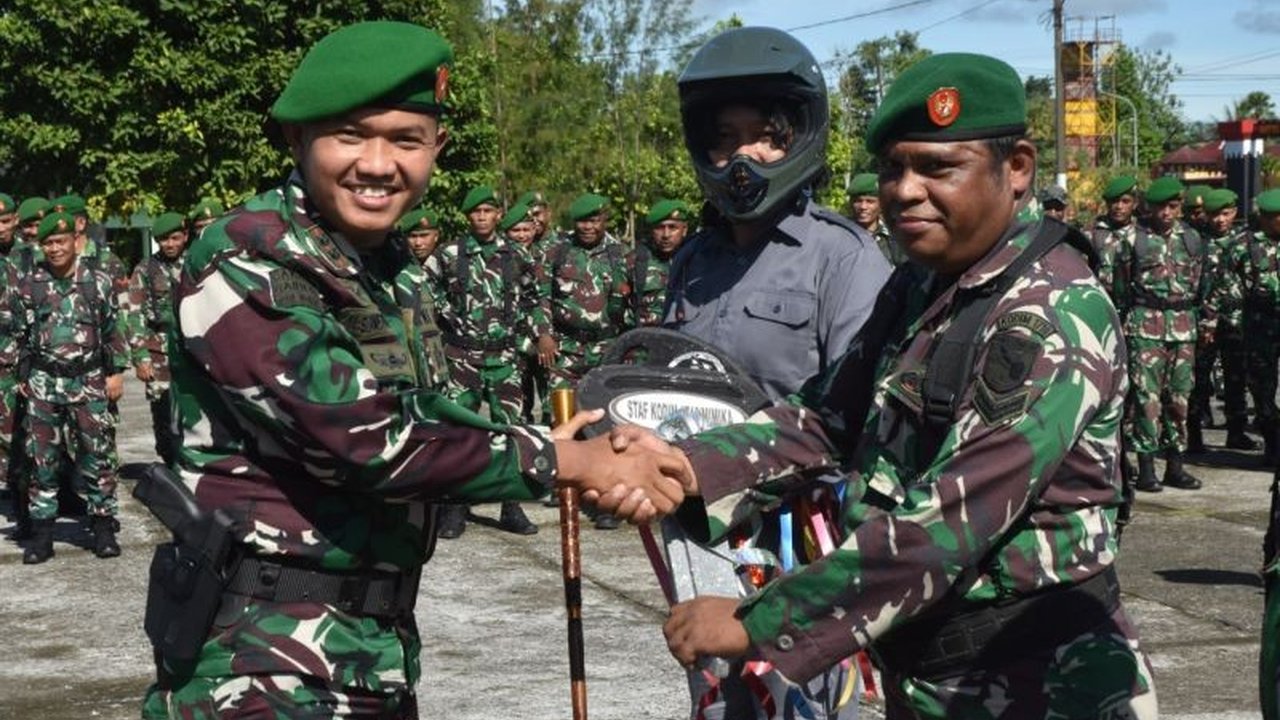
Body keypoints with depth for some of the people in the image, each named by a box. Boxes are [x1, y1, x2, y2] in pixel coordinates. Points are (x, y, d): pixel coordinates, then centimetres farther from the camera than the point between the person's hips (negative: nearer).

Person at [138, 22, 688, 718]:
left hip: (376, 654, 8)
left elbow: (423, 420, 3)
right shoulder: (242, 263, -17)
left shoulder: (386, 263, 10)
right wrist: (563, 459, -13)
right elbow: (367, 439, -23)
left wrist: (598, 468, -13)